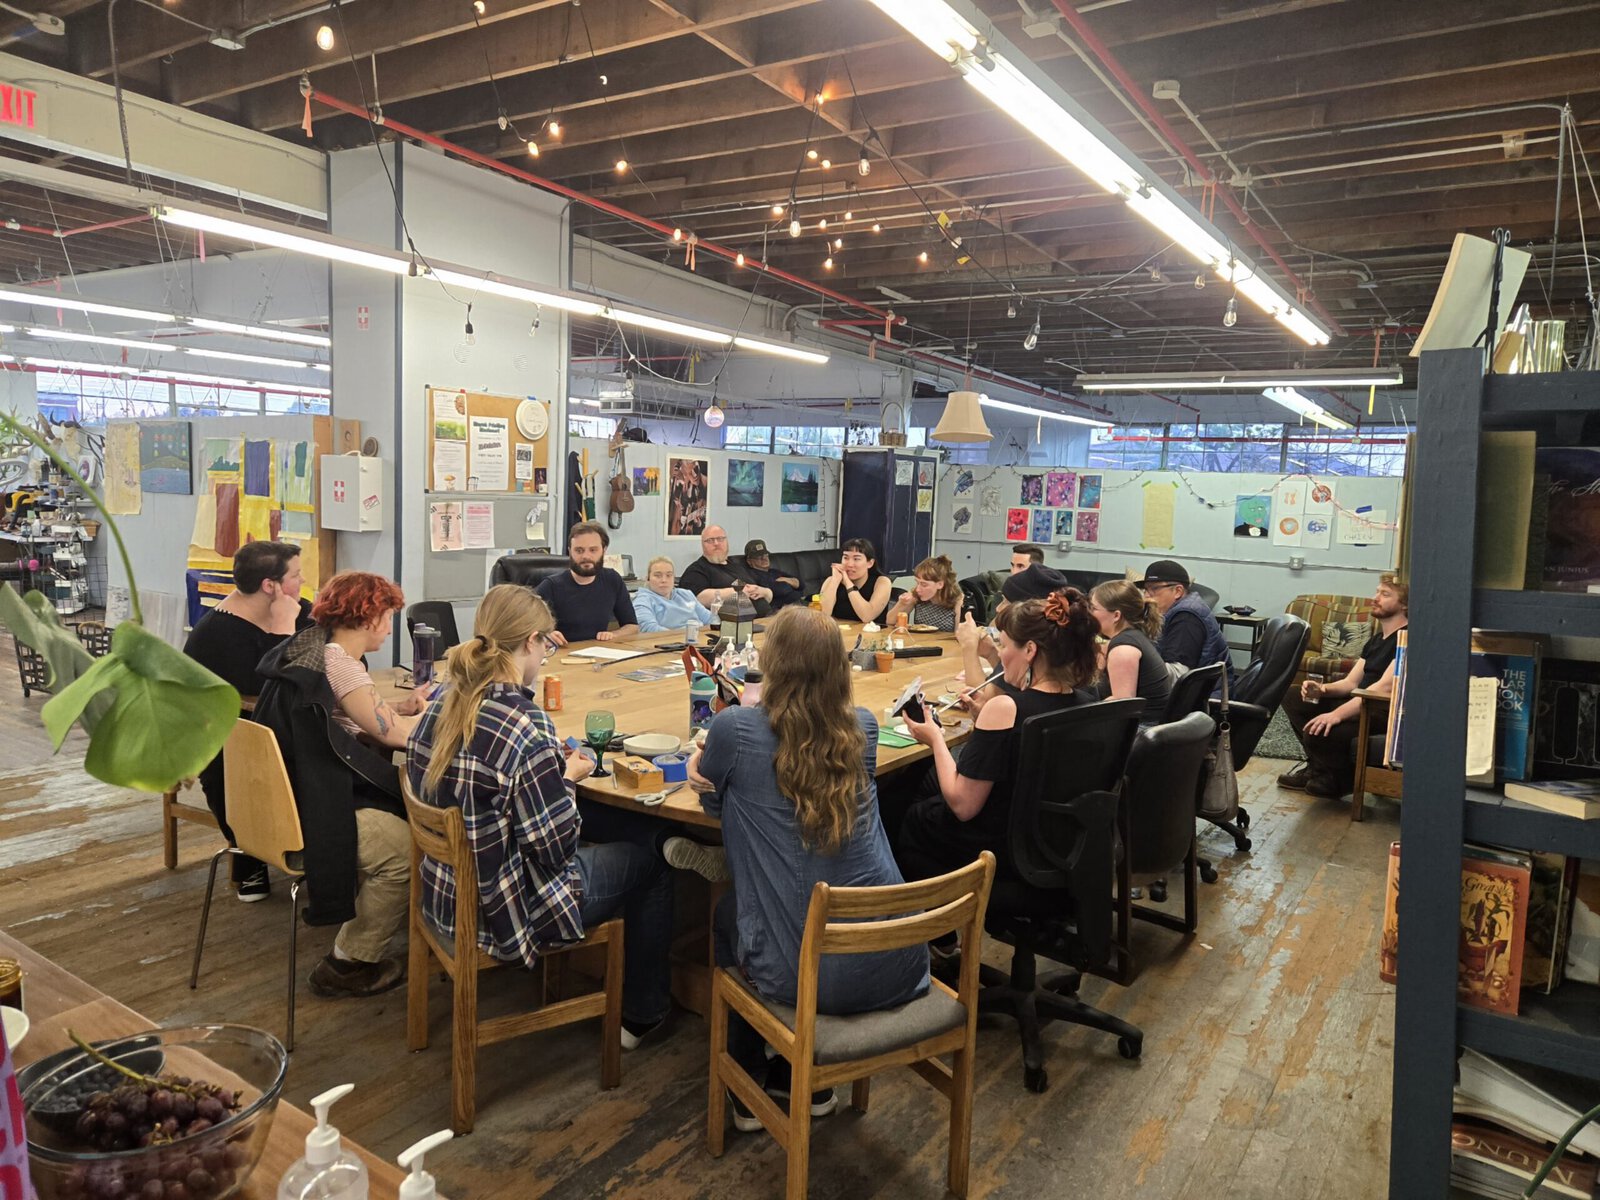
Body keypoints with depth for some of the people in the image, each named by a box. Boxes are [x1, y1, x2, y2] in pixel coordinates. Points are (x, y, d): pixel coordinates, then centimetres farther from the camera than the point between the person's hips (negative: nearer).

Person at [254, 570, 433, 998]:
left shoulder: (314, 648, 11)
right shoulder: (338, 665, -20)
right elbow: (394, 734, -19)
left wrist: (401, 707, 7)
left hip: (292, 796, 11)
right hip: (312, 812, -10)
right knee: (410, 849, -15)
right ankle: (347, 965, 0)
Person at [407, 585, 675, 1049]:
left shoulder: (440, 706, -6)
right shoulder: (526, 726, -30)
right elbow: (557, 848, -23)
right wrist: (568, 778, -7)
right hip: (509, 914, -8)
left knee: (607, 847, 29)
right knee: (650, 861, 15)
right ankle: (642, 1014, 31)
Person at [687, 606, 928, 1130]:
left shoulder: (735, 729, -11)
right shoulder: (862, 727, 1)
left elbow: (713, 802, 9)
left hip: (804, 972, -4)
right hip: (896, 965, 4)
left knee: (727, 912, 30)